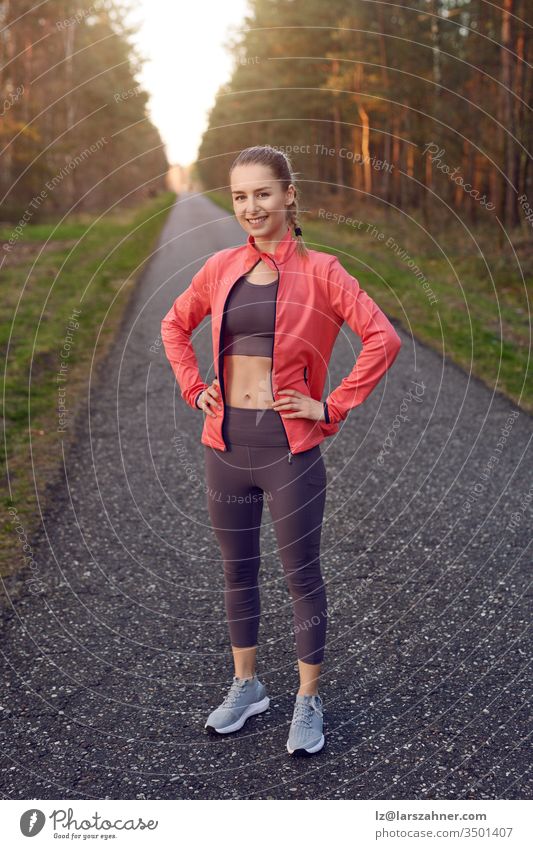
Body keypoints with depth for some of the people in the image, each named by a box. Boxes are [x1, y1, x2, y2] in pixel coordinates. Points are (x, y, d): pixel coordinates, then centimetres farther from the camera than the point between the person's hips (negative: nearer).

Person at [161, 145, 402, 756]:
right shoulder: (221, 268, 5)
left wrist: (332, 408, -12)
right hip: (226, 444, 4)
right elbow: (175, 324, 20)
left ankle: (308, 703, 23)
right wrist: (193, 388, 8)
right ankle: (246, 687, 34)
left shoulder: (318, 271, -7)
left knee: (301, 574, 7)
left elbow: (383, 339, -12)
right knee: (237, 572, 16)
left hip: (289, 447, -4)